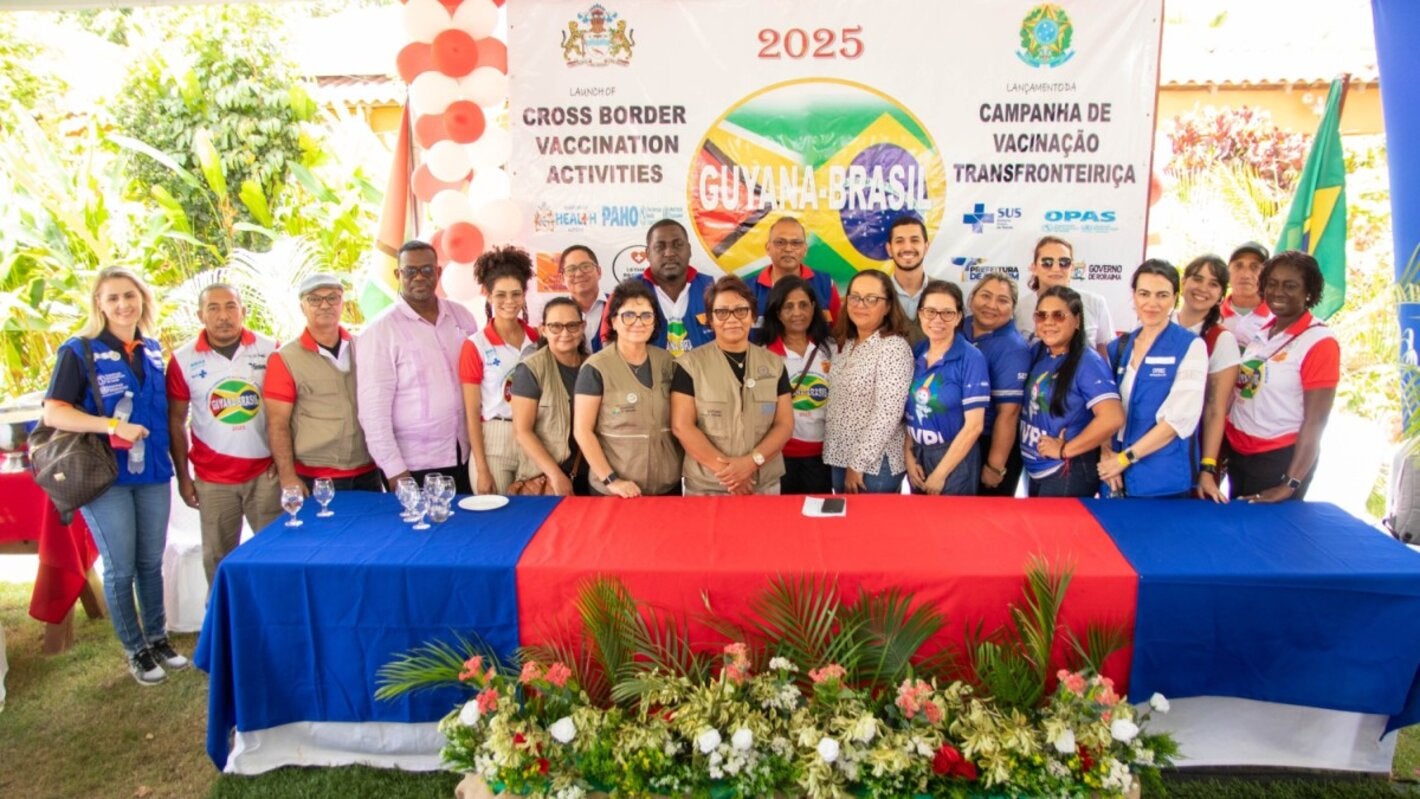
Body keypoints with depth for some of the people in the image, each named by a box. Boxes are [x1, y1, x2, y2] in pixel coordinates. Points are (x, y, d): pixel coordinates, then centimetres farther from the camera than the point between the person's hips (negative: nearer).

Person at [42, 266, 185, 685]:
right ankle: (136, 650, 21)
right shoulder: (79, 351, -7)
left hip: (153, 473, 4)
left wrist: (173, 460, 10)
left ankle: (158, 639, 28)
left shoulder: (152, 349, 8)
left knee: (151, 563, 14)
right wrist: (113, 425, -24)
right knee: (120, 568, 5)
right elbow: (54, 413, -11)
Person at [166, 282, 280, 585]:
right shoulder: (183, 360, -1)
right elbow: (176, 420, 5)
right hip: (213, 480, 0)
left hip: (265, 472, 0)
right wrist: (182, 477, 3)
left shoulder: (269, 350, -1)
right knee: (218, 559, 9)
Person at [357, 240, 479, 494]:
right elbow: (374, 408, -10)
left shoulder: (461, 316, 5)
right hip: (414, 465, -4)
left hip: (465, 457, 4)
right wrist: (394, 470, -12)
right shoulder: (380, 331, -8)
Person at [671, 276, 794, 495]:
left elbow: (784, 424, 2)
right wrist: (725, 468, -14)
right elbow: (682, 426, -8)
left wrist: (751, 462, -13)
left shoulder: (774, 364, 6)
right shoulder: (690, 364, -3)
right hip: (706, 487, -2)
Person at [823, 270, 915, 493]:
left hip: (876, 464, -7)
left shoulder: (894, 347, -15)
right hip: (841, 458, 7)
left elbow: (887, 414, -21)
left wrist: (858, 464, -18)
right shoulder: (846, 344, 9)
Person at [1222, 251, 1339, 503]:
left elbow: (1315, 421, -17)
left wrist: (1290, 485, -19)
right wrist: (1221, 448, 8)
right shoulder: (1261, 332, 4)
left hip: (1280, 460, -6)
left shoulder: (1319, 342, -14)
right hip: (1237, 452, 6)